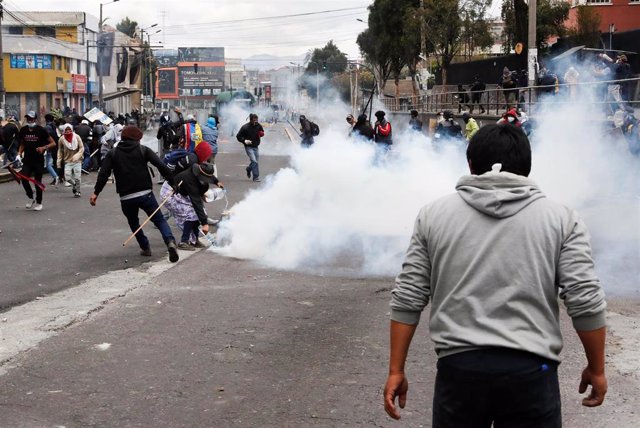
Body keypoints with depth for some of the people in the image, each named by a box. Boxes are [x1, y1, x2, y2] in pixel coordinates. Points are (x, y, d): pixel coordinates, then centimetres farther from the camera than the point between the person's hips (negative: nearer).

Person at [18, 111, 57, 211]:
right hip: (27, 160, 3)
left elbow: (53, 143, -5)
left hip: (38, 160, -3)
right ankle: (30, 198, 10)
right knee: (24, 178, -12)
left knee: (38, 181, 3)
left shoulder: (41, 130, -8)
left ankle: (39, 203, 18)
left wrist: (43, 148, -21)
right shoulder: (23, 130, 4)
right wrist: (19, 153, 3)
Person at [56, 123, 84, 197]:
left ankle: (77, 191, 16)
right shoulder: (61, 139, -2)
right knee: (67, 177, -8)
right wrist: (59, 162, 4)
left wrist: (77, 155, -21)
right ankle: (74, 184, 23)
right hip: (68, 161, 1)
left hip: (77, 161, -1)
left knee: (77, 178, -2)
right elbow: (60, 151, 8)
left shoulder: (77, 137, -5)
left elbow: (82, 148, -4)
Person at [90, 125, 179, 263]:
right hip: (145, 194, -1)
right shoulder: (143, 150, 4)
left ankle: (145, 247, 25)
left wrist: (96, 192, -1)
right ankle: (170, 242, -20)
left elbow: (103, 173, -2)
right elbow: (161, 166, -6)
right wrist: (173, 182, -2)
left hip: (126, 197, 1)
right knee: (159, 220, 4)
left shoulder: (112, 153, 8)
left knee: (133, 222, 25)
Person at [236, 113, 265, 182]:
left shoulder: (258, 126, 0)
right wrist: (244, 141, -23)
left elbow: (262, 132, 20)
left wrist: (261, 134, -4)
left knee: (256, 160, 14)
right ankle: (256, 177, -9)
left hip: (255, 147, 6)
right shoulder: (245, 127, -15)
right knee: (254, 161, -15)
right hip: (249, 147, -6)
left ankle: (248, 169, 44)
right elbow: (238, 136, -8)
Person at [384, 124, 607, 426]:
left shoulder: (433, 215, 6)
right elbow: (585, 301, -3)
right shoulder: (561, 219, 2)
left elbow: (407, 297, 4)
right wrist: (596, 369, 8)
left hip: (458, 367, 1)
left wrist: (396, 370, 8)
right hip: (530, 371, -1)